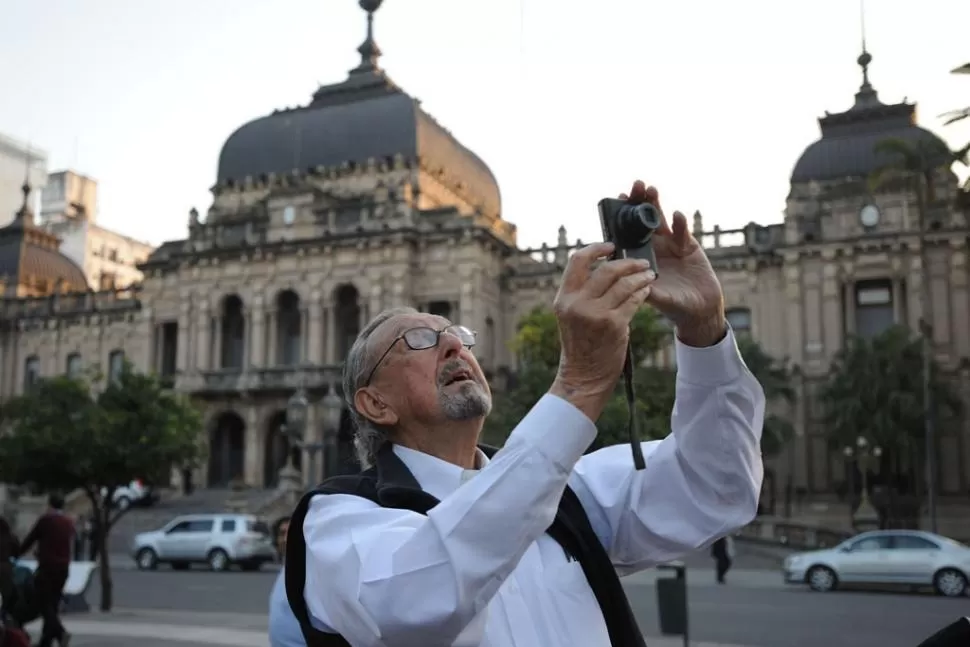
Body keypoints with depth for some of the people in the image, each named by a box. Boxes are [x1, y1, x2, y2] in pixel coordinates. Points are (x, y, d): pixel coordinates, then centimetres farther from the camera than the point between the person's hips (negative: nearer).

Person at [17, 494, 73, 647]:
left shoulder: (45, 519, -6)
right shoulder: (69, 523, 12)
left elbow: (30, 539, 0)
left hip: (47, 566, -6)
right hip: (63, 567, 6)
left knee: (43, 602, -5)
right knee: (53, 603, 11)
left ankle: (60, 632, -24)